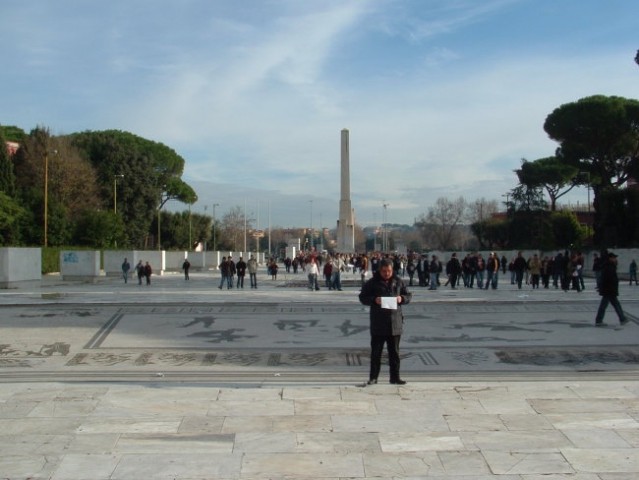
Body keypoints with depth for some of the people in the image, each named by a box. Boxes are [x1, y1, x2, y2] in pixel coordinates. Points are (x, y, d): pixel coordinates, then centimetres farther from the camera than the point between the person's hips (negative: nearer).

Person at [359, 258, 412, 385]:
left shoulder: (398, 282, 6)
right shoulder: (372, 283, -1)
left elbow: (409, 296, 13)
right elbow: (362, 297, 1)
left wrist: (401, 298, -9)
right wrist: (374, 300, -17)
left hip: (395, 322, 2)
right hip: (377, 323, -2)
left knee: (394, 352, 9)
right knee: (376, 352, 3)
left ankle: (395, 377, 17)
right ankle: (373, 377, 10)